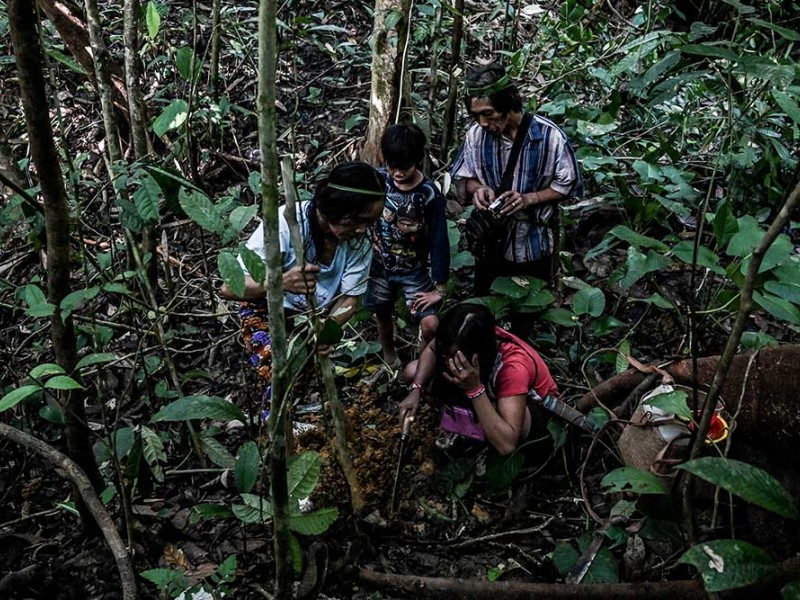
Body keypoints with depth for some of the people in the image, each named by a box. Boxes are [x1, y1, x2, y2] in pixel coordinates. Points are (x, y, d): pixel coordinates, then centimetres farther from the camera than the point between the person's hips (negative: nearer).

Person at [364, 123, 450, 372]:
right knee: (383, 317, 19)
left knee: (431, 325, -12)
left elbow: (439, 241, -16)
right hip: (380, 267, 3)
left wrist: (440, 288, -14)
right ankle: (389, 358, 48)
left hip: (415, 271, -2)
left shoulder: (430, 194, -20)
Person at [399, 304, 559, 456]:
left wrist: (475, 389, -53)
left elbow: (507, 445, -51)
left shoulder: (514, 367, -44)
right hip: (492, 389, 5)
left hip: (535, 404, -5)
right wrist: (416, 390, -21)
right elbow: (431, 349, -5)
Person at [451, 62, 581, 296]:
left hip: (534, 243, -2)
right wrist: (477, 188, -21)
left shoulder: (549, 136, -20)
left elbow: (567, 185, -11)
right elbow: (463, 177, 2)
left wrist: (528, 199, -25)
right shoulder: (476, 134, -13)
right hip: (490, 240, 2)